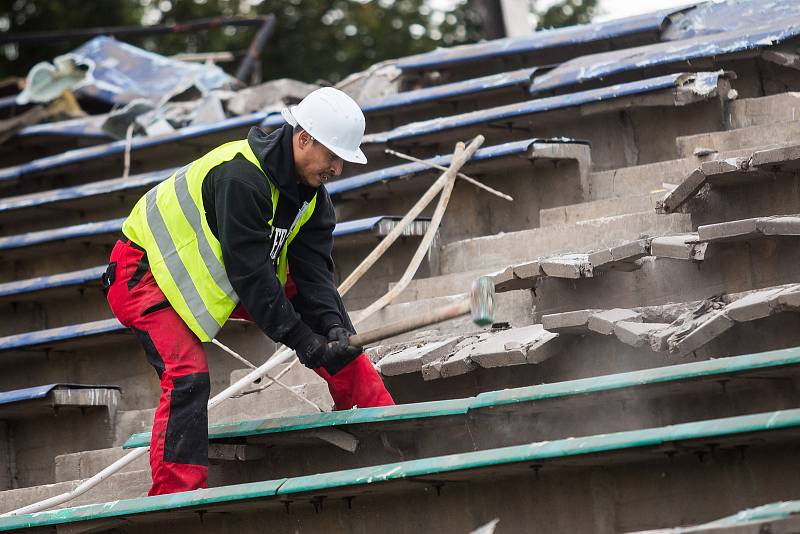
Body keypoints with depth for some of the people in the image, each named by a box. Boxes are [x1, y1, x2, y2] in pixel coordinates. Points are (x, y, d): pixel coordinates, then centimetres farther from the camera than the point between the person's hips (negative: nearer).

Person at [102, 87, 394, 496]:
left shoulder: (311, 194, -5)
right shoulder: (240, 178, -33)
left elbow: (314, 270, -10)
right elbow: (249, 273, -33)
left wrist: (334, 329, -27)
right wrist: (302, 340, -30)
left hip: (219, 274, 9)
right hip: (148, 270, -9)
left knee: (335, 330, 3)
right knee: (188, 376, -28)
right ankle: (175, 493, -27)